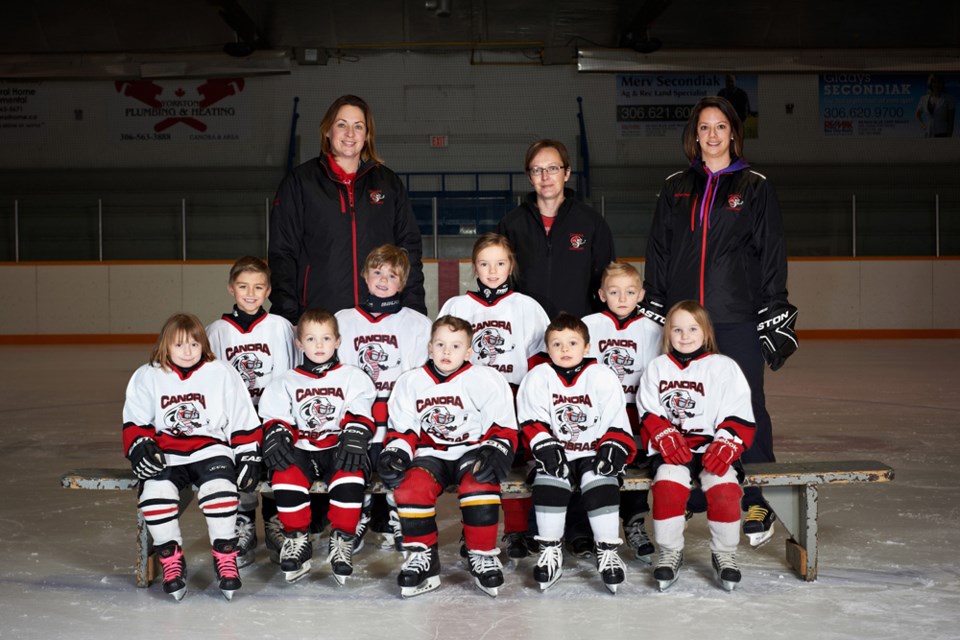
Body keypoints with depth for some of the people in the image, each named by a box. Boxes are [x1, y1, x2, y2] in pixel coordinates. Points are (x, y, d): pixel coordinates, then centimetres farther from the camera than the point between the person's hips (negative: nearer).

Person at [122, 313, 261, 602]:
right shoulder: (147, 377, 10)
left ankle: (225, 558, -18)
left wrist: (249, 456, 0)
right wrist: (140, 448, -9)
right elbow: (135, 423, 10)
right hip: (166, 454, 1)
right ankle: (171, 559, -12)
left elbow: (243, 421, 7)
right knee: (154, 489, -30)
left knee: (218, 484, -34)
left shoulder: (222, 373, 7)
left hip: (211, 447, -1)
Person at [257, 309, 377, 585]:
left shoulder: (353, 377, 13)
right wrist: (275, 439, -14)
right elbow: (275, 419, 9)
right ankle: (297, 539, -13)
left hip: (339, 449, -1)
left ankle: (342, 540, -21)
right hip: (302, 450, 2)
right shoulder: (287, 382, 18)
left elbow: (359, 417, -2)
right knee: (285, 474, -32)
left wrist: (353, 442, -22)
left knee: (351, 472, -36)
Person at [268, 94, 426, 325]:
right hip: (318, 316, -2)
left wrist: (414, 310, 3)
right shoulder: (300, 182, 7)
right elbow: (282, 252, 4)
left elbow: (409, 247, 13)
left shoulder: (388, 183, 13)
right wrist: (287, 316, -5)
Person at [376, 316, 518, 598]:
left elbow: (504, 429, -4)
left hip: (472, 451, -2)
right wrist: (395, 451, -9)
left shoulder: (485, 380, -3)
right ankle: (422, 556, -9)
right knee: (410, 487, -28)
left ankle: (482, 555, -14)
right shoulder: (411, 382, 6)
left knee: (480, 483, -34)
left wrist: (493, 451, -22)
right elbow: (401, 428, 10)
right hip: (430, 454, 2)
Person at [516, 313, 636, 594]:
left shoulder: (603, 377, 0)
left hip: (593, 454, 0)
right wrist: (545, 447, -18)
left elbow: (617, 423, 0)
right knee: (548, 482, -28)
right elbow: (531, 422, -3)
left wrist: (613, 449, -16)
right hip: (556, 454, 1)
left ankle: (608, 552, -15)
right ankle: (550, 552, -13)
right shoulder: (537, 378, 2)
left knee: (602, 483, -28)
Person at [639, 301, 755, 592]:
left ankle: (724, 554, -5)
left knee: (724, 488, -28)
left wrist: (725, 445, -15)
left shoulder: (723, 366, 6)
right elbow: (650, 414, 6)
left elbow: (739, 418, 0)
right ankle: (670, 553, -10)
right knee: (668, 484, -29)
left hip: (713, 448, -1)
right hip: (673, 450, 1)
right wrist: (665, 436, -12)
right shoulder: (657, 367, 12)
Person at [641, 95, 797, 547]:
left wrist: (775, 318, -3)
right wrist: (652, 312, 8)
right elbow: (657, 253, 14)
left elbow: (772, 255, 3)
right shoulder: (675, 189, 13)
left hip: (738, 318, -2)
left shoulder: (755, 187, 6)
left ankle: (758, 502, 9)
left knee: (746, 406, -1)